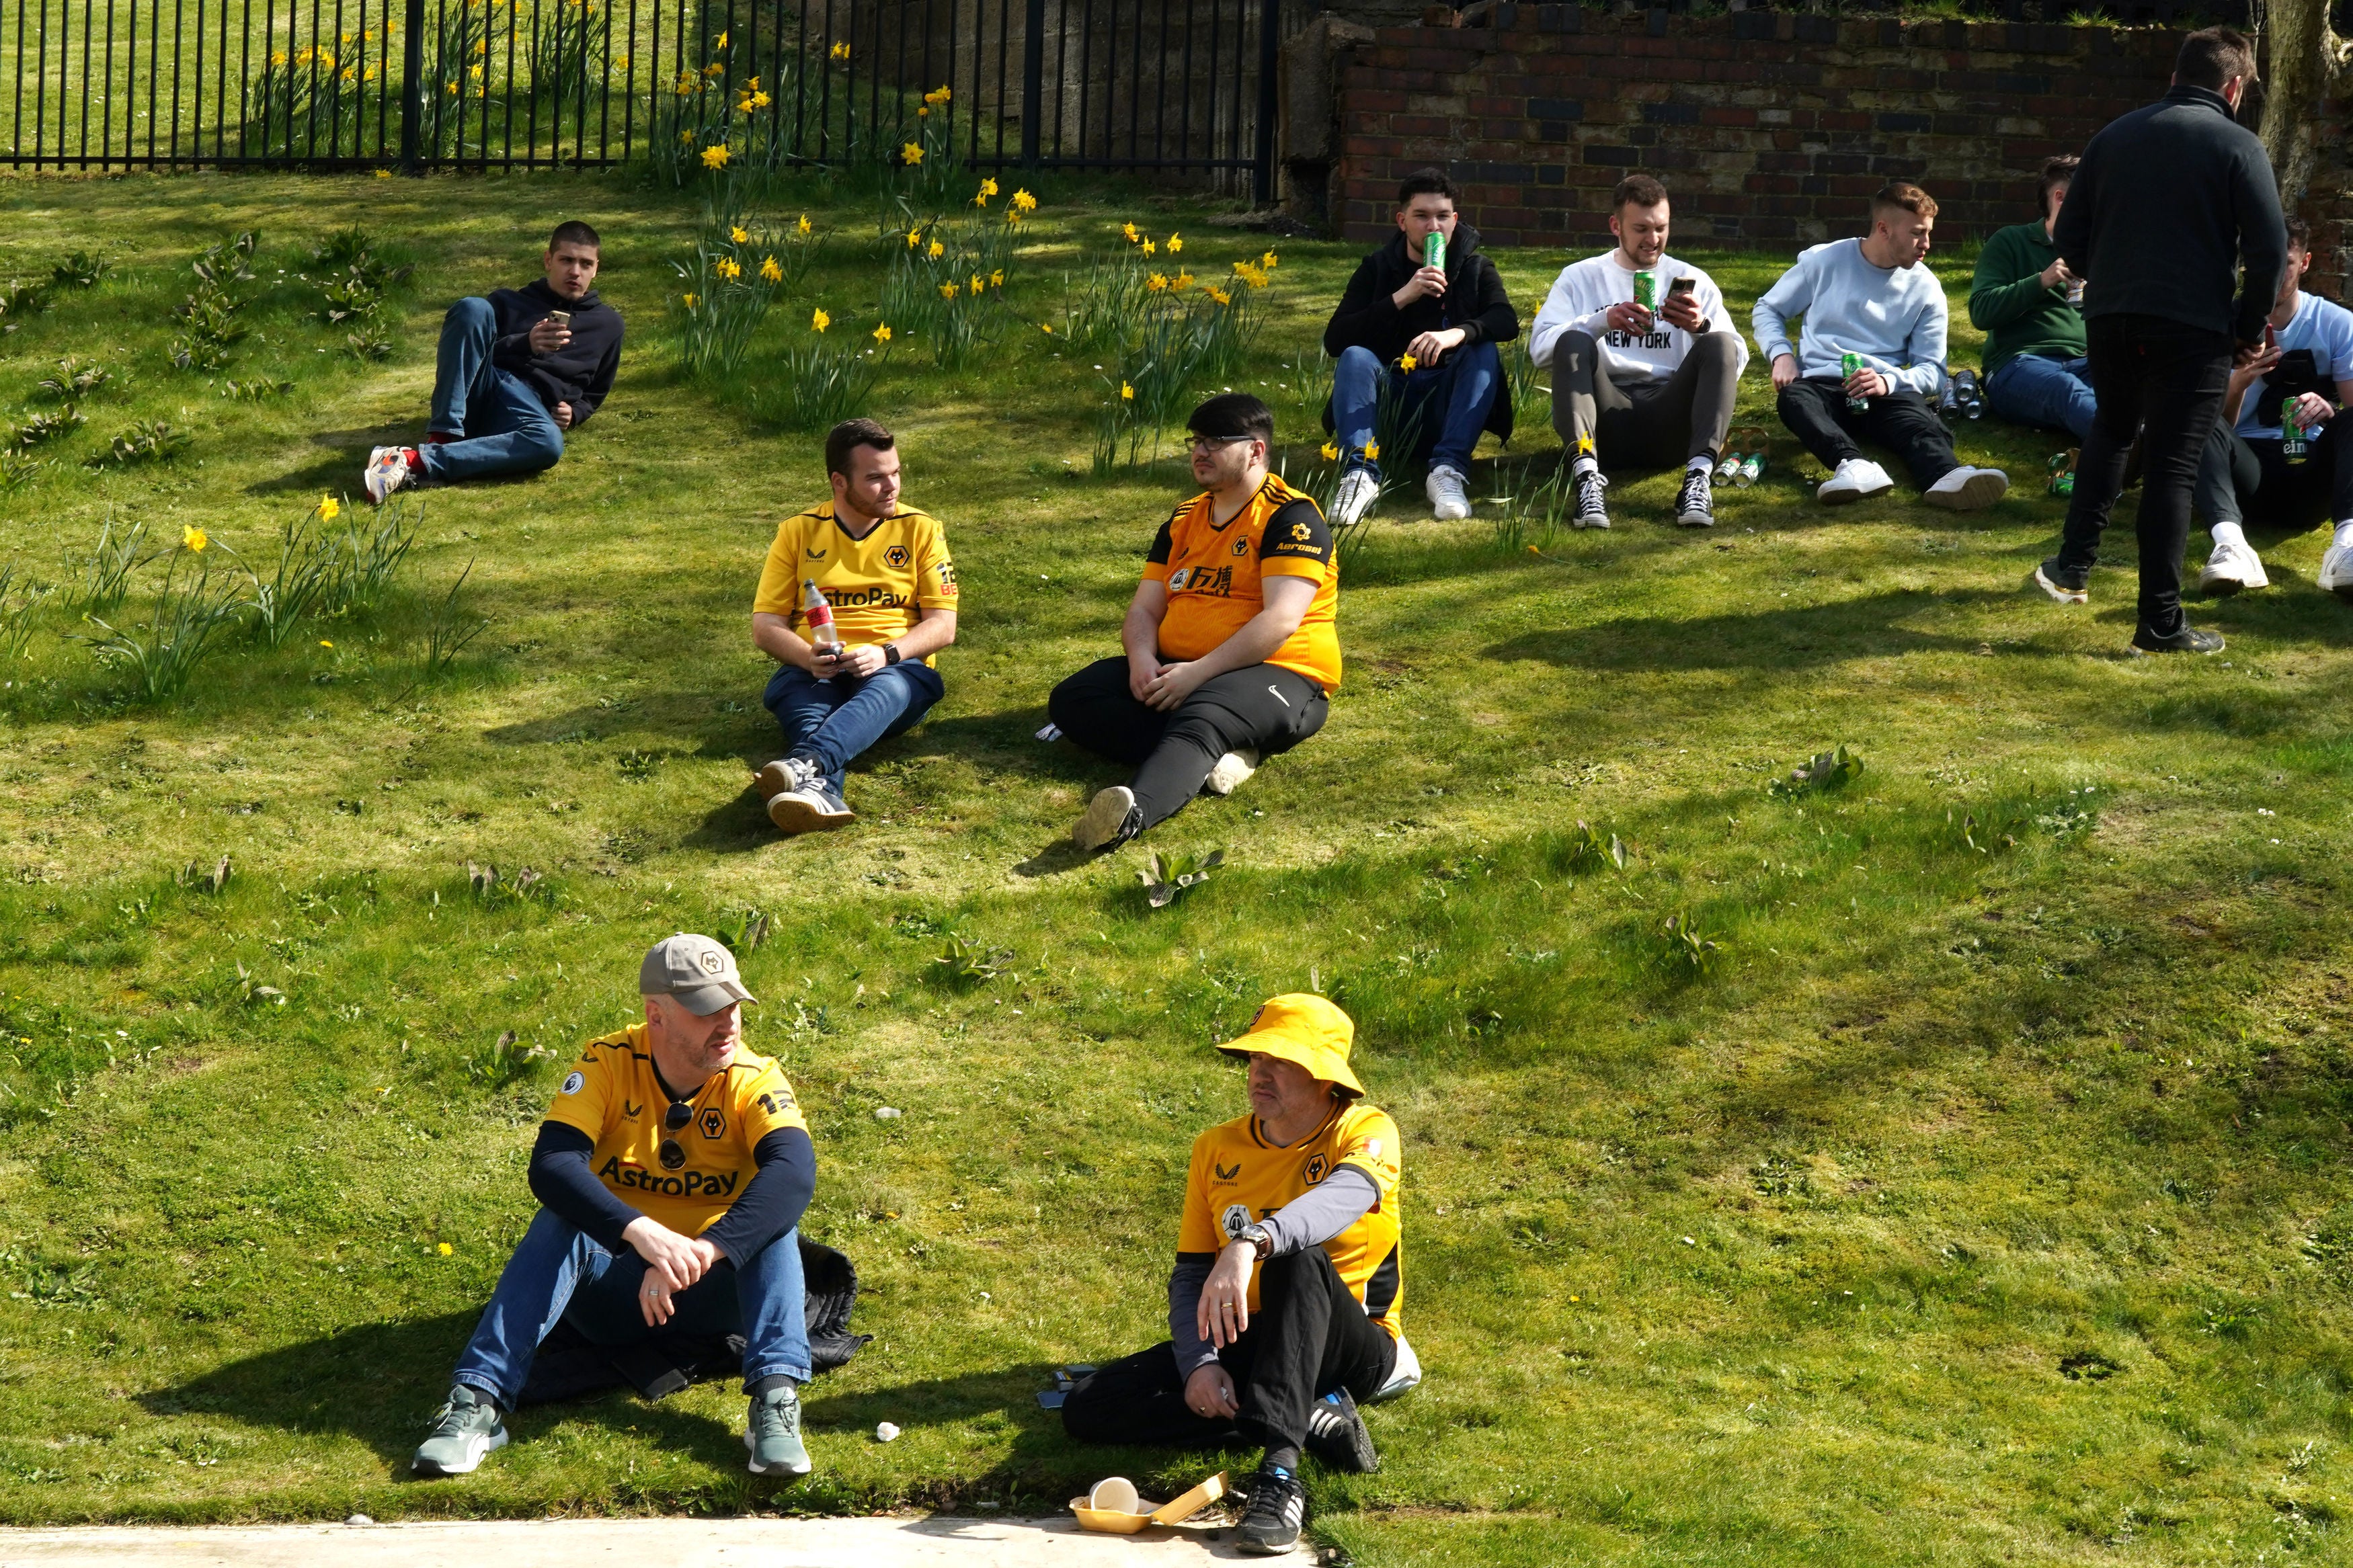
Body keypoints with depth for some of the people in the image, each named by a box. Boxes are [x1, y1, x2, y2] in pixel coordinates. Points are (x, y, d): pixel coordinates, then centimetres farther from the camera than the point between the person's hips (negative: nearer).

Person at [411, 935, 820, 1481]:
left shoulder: (755, 1080, -12)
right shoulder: (608, 1064, -12)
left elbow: (794, 1171, -31)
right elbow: (552, 1164, -27)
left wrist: (702, 1253, -46)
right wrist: (640, 1232, -45)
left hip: (712, 1293, 0)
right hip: (614, 1284, 0)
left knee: (773, 1219, -28)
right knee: (559, 1224, -30)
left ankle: (776, 1397, -41)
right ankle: (478, 1401, -38)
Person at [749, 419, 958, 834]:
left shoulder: (921, 530, 12)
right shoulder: (798, 532, 13)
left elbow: (943, 626, 4)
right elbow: (765, 626, 8)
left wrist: (886, 653, -17)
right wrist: (807, 657, -15)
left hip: (895, 668, -1)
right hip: (815, 674, 1)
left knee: (887, 688, -38)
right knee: (792, 690, -36)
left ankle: (805, 763, -66)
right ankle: (822, 791, -66)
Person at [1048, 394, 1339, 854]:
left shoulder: (1291, 518, -6)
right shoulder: (1183, 521, 18)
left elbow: (1281, 620, -17)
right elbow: (1144, 609, 13)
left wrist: (1197, 673, -24)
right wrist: (1142, 659, -11)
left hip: (1277, 678, -8)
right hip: (1177, 674, 8)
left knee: (1202, 714, -41)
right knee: (1073, 698, -14)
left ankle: (1134, 811, -71)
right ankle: (1216, 755, -31)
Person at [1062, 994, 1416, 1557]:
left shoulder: (1364, 1131, -10)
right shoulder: (1217, 1149, 6)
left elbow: (1344, 1196, -35)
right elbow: (1190, 1274, 5)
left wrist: (1250, 1244, -54)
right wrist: (1199, 1363, -16)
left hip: (1353, 1348, -5)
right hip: (1245, 1345, 5)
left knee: (1297, 1256, -38)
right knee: (1088, 1409, -16)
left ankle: (1280, 1473, -49)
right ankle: (1313, 1419, -19)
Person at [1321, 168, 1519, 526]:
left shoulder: (1475, 268, 6)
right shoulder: (1377, 268, 5)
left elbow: (1507, 321, -15)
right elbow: (1334, 340, -10)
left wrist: (1459, 333, -37)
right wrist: (1401, 298, -21)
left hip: (1447, 403, 0)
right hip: (1390, 404, 0)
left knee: (1485, 351, -24)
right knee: (1355, 357, -26)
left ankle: (1449, 470, -39)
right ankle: (1360, 474, -44)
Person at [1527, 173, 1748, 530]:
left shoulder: (1692, 281, 18)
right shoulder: (1580, 278, 16)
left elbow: (1736, 359, 5)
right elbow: (1540, 347, -2)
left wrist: (1702, 327, -16)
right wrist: (1603, 321, -17)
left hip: (1669, 420, 1)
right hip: (1604, 418, -1)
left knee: (1719, 345, -22)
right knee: (1573, 342, -26)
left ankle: (1699, 477, -41)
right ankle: (1587, 477, -45)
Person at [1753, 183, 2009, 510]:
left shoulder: (1925, 289, 9)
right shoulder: (1825, 261, 7)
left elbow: (1932, 371, 6)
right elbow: (1769, 309, 17)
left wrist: (1887, 382, -15)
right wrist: (1781, 354, -4)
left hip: (1888, 391, 1)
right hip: (1821, 386, -1)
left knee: (1919, 418, -36)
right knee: (1794, 398, -38)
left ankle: (1948, 476, -69)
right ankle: (1853, 466, -65)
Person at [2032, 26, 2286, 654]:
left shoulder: (2115, 136, 10)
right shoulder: (2237, 147, -4)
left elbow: (2069, 237, 10)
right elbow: (2269, 249, -10)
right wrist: (2250, 330, 3)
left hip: (2109, 318, 4)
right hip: (2194, 326, -4)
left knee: (2112, 430, 28)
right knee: (2172, 465, 0)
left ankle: (2072, 567, 24)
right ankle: (2160, 621, 0)